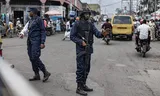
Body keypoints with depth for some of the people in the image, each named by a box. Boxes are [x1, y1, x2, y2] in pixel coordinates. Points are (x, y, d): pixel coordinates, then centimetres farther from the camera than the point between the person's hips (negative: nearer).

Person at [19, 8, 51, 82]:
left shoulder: (39, 20, -5)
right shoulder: (30, 21, 20)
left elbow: (43, 31, -10)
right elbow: (26, 28, 13)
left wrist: (42, 42, -17)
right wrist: (22, 33, -9)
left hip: (36, 41, -9)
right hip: (30, 41, 9)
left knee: (35, 58, -15)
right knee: (31, 58, 7)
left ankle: (46, 73, -3)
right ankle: (37, 75, 15)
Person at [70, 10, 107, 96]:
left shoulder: (90, 24, 10)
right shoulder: (77, 24, -5)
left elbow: (97, 33, -3)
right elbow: (72, 36, -7)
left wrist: (102, 34, -25)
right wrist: (81, 42, -19)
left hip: (89, 49, 6)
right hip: (80, 49, -6)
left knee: (87, 68, 12)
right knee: (80, 68, -6)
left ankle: (83, 85, 25)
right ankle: (79, 88, 0)